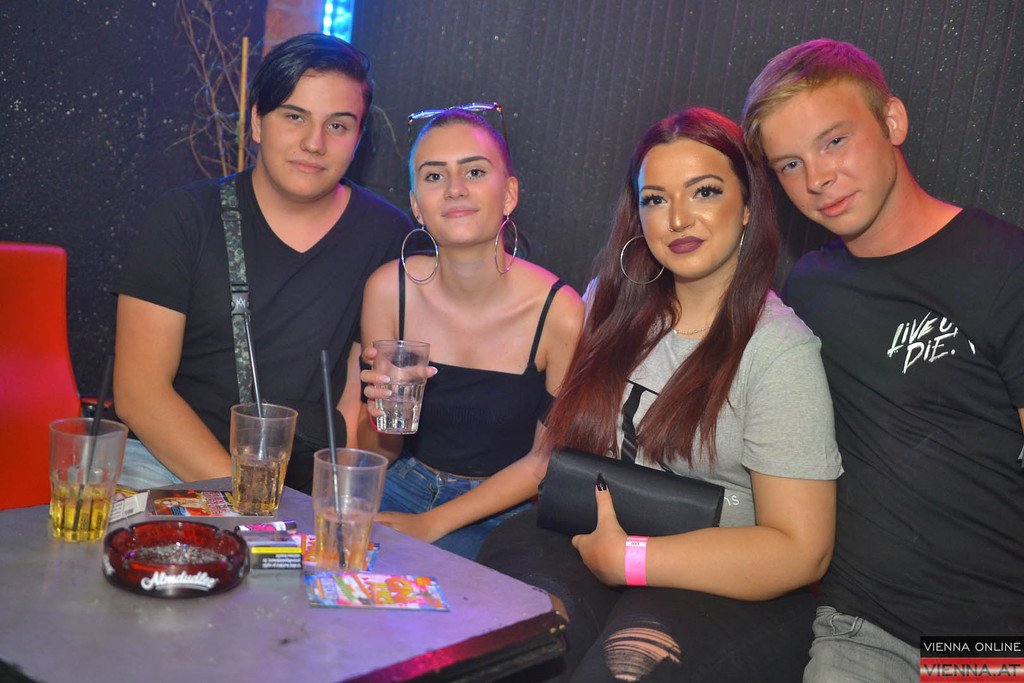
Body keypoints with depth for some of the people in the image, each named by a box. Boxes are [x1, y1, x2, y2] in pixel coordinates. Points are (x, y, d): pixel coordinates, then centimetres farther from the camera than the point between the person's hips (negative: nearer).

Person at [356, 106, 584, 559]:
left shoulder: (560, 313, -19)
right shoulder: (388, 288, -10)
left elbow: (546, 461, -6)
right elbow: (379, 453, 0)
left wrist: (432, 524, -12)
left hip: (501, 511, -3)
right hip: (404, 486, 3)